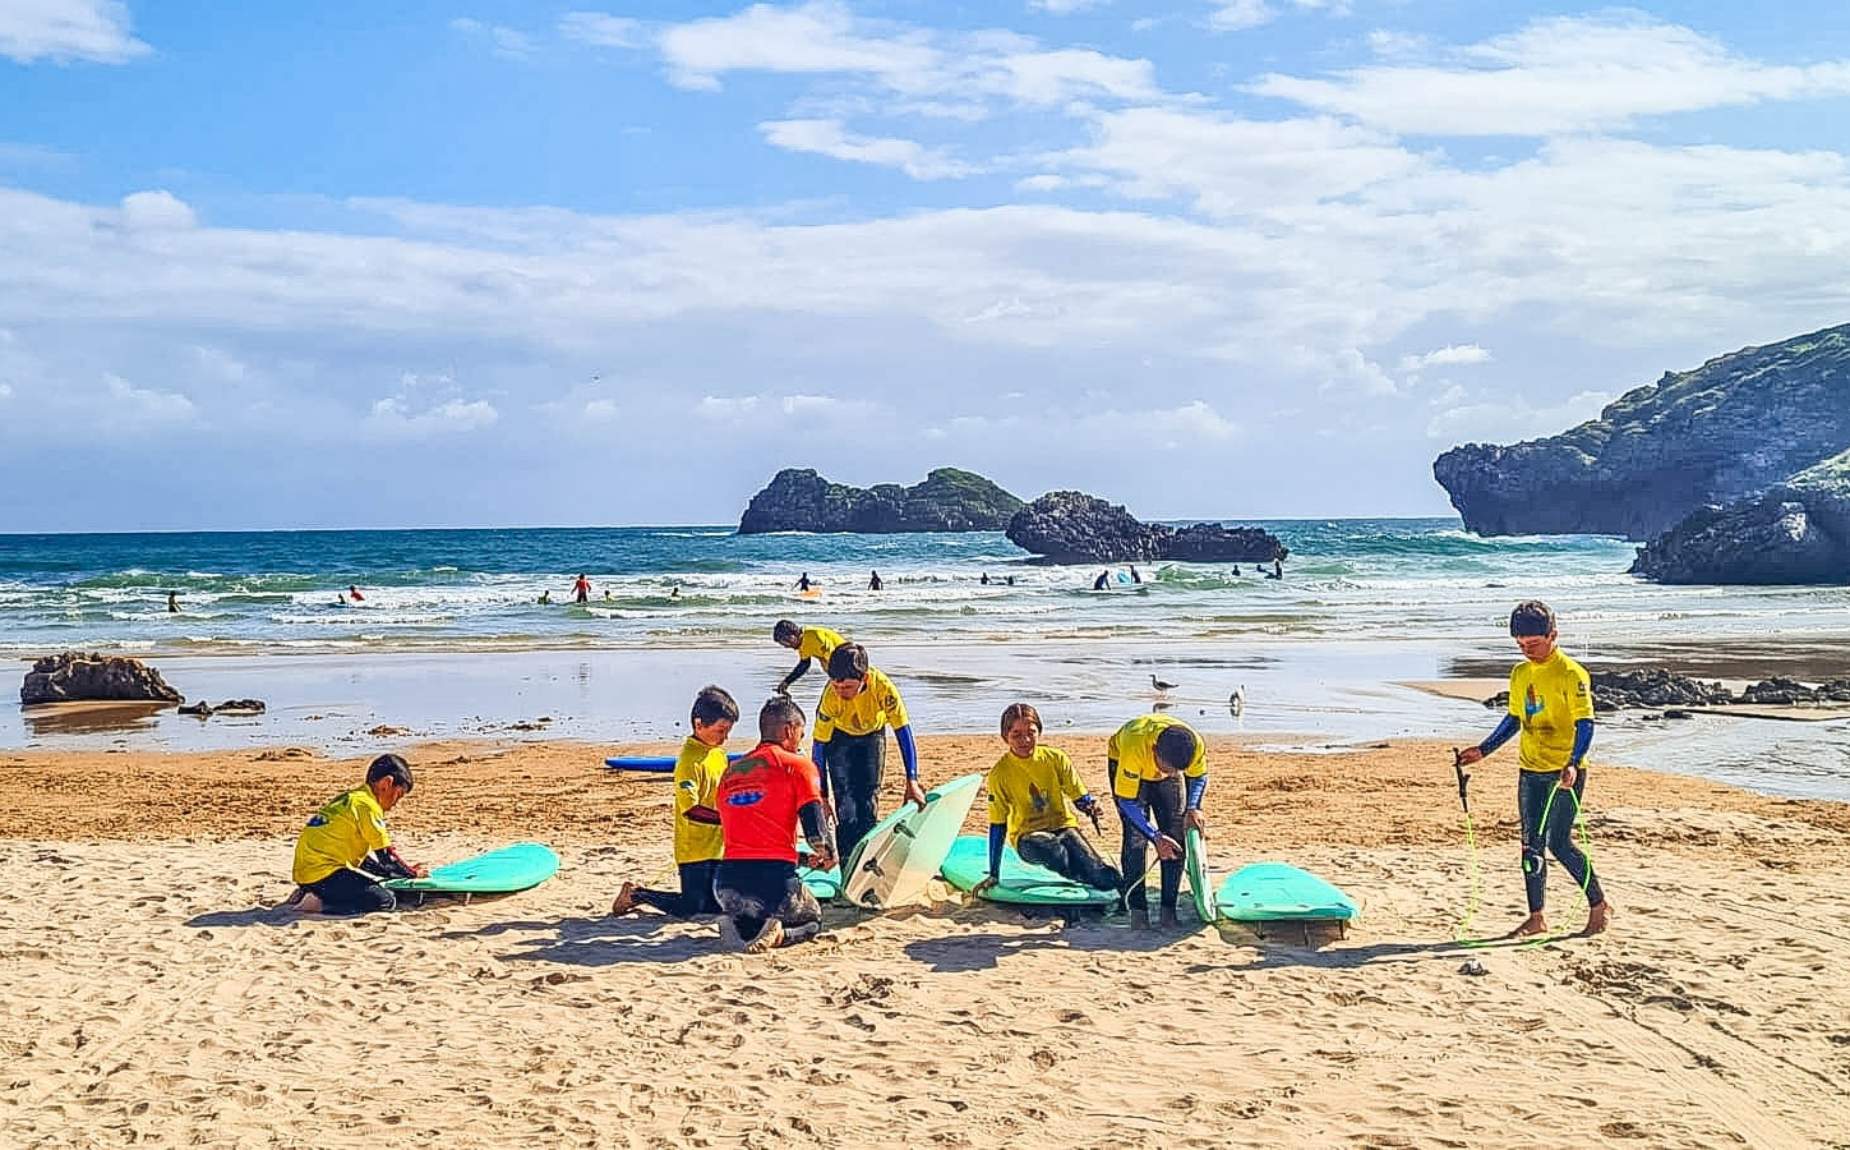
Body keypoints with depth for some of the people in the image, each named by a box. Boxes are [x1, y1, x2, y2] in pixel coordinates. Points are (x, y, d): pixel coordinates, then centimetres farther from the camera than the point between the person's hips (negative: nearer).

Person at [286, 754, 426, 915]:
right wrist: (412, 873, 7)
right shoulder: (368, 805, -10)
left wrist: (404, 870, 24)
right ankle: (319, 904, -18)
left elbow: (363, 857, 26)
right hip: (323, 873, -10)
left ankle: (307, 894, 11)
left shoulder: (349, 800, 20)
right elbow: (386, 855, -8)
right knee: (386, 900, -14)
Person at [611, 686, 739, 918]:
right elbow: (691, 809, -25)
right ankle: (636, 894, 15)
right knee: (691, 908, -6)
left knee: (718, 906, 10)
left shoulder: (719, 753, 10)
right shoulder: (689, 760, -18)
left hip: (718, 845, 8)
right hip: (694, 849, -8)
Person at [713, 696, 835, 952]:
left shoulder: (730, 772, 18)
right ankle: (777, 935, -8)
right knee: (813, 920, 26)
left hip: (727, 882, 4)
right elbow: (815, 831, -7)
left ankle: (738, 927, -1)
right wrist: (828, 856, 17)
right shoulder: (797, 766, 1)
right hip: (774, 880, -4)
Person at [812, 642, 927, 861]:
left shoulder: (882, 686, -37)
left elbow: (903, 731, -29)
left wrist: (912, 782, -30)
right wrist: (822, 796, -24)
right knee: (846, 808, -10)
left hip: (872, 735, 1)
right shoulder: (831, 698, -36)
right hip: (840, 738, -1)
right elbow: (819, 746, -26)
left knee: (869, 805, -1)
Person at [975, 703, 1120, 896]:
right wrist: (994, 875, -5)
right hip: (1028, 835, -1)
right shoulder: (1000, 773, -9)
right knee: (1056, 853, -40)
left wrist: (1090, 807, -23)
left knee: (1108, 880, -28)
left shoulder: (1056, 759, -4)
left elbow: (1079, 797, 3)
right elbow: (997, 825, -4)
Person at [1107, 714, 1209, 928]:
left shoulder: (1196, 745, -35)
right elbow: (1126, 801, -32)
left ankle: (1169, 910, 0)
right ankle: (1137, 910, -9)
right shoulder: (1134, 748, -45)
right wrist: (1155, 837, -34)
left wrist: (1193, 809, -25)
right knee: (1136, 836, -16)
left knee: (1176, 837, -7)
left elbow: (1199, 777, -9)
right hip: (1124, 765, -3)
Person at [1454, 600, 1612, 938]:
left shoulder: (1571, 674, -11)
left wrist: (1573, 764, -29)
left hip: (1564, 773, -7)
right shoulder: (1519, 674, 9)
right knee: (1531, 844, 7)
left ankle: (1600, 906, 10)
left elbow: (1585, 723, -16)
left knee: (1558, 843, -8)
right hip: (1530, 771, 7)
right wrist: (1482, 751, 15)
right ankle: (1536, 918, 15)